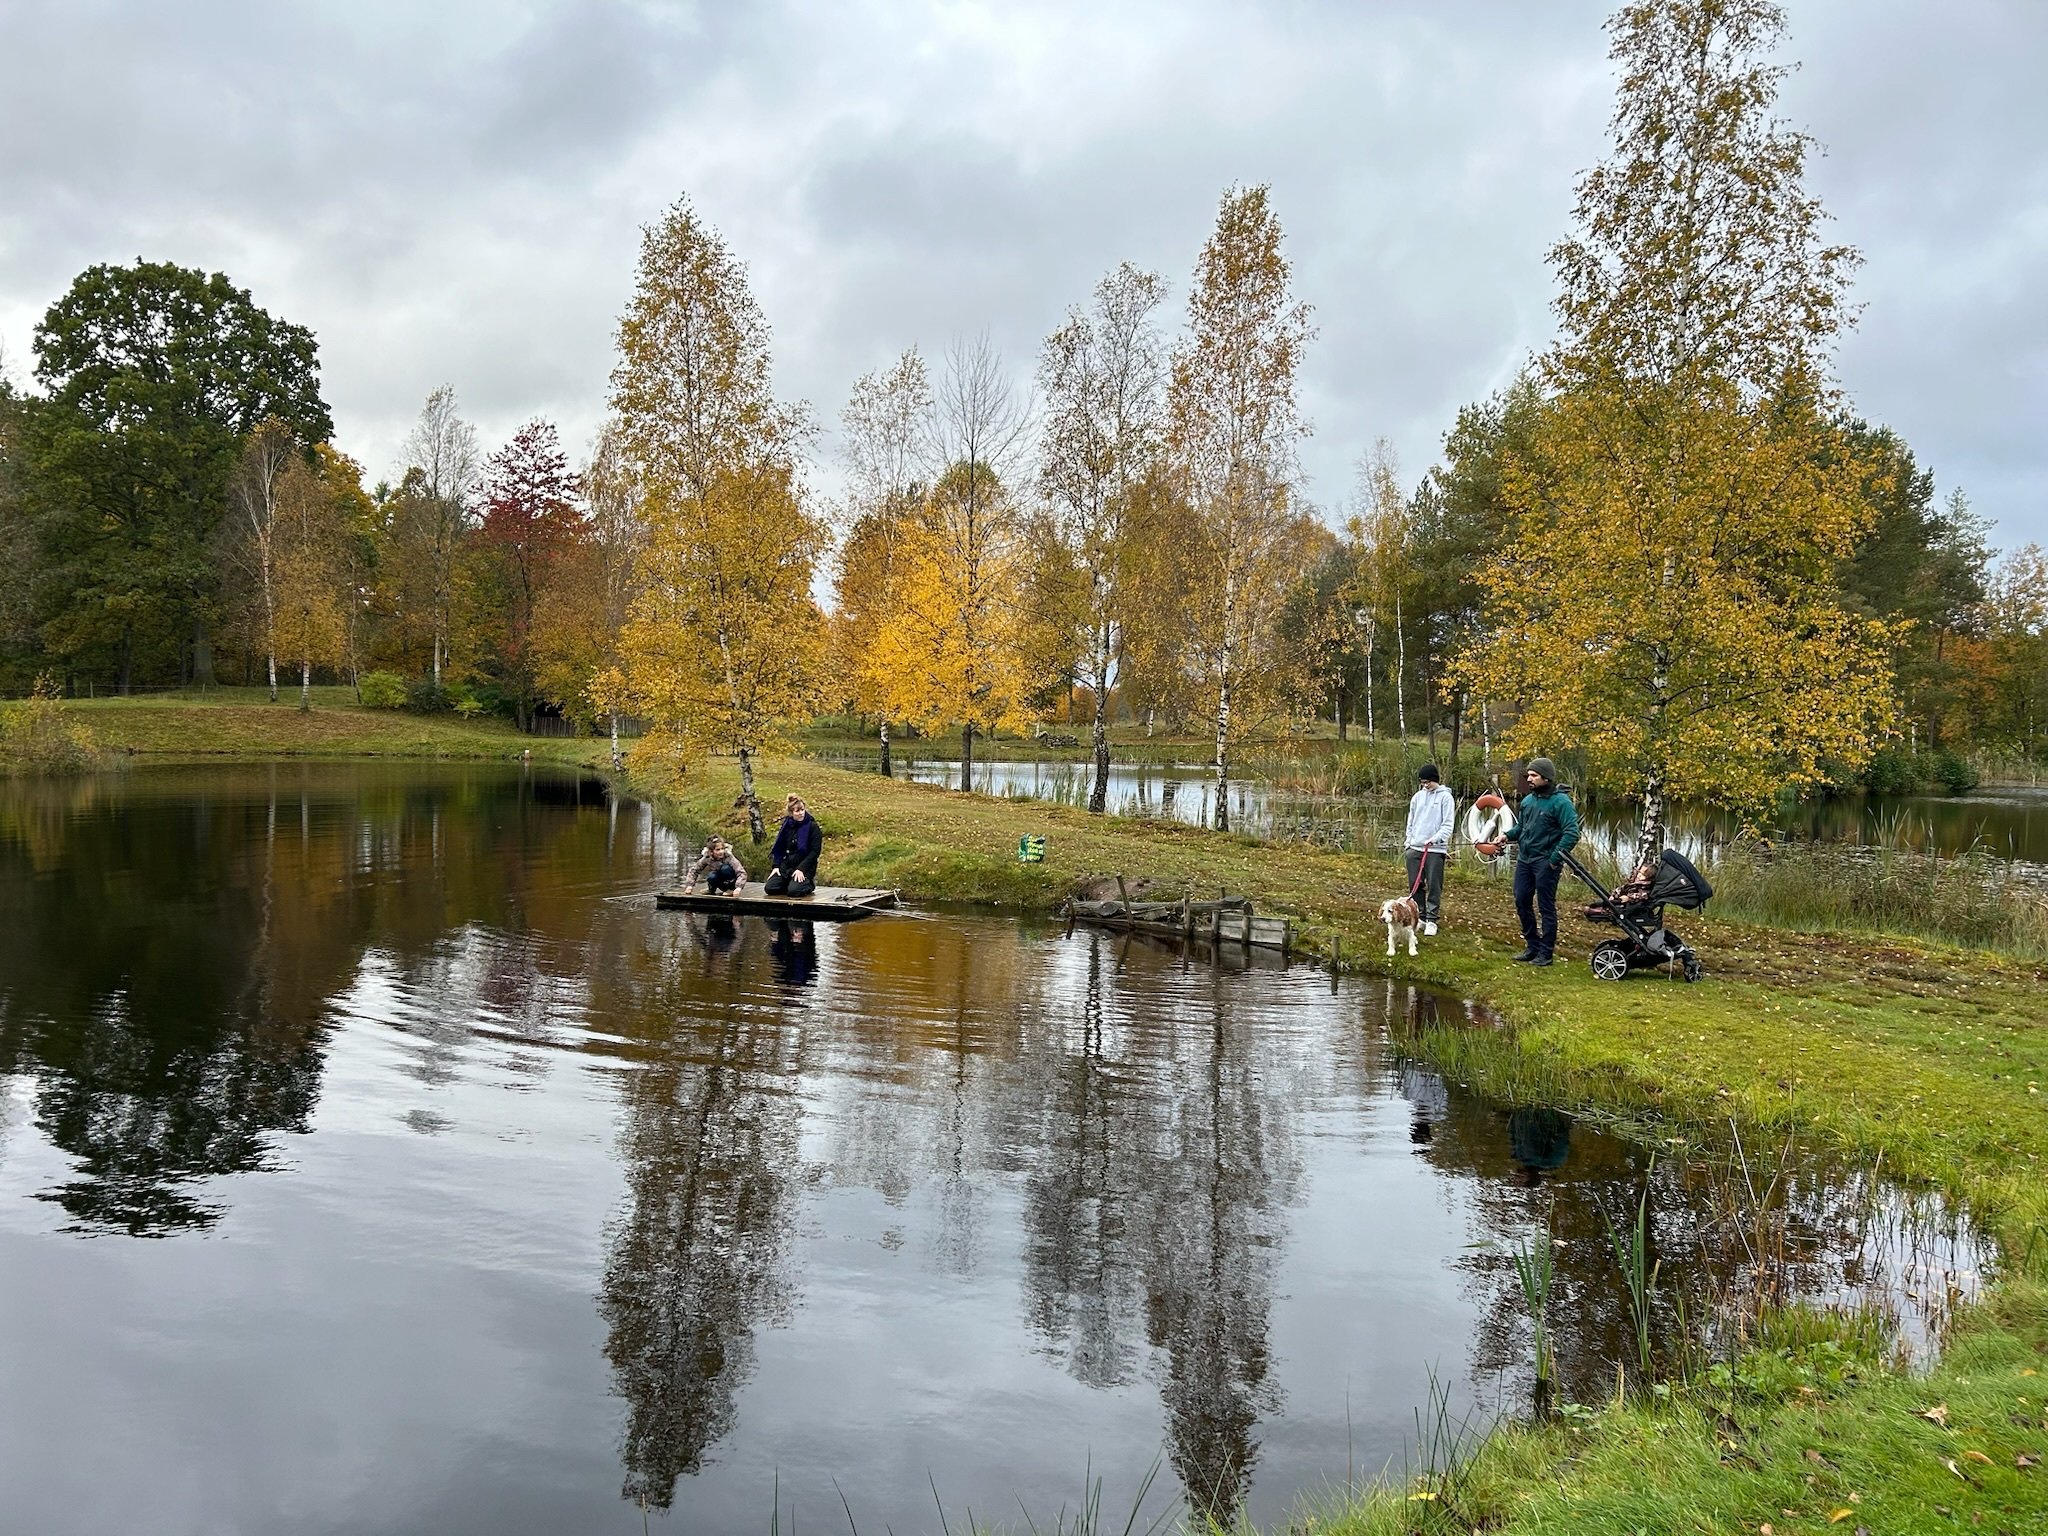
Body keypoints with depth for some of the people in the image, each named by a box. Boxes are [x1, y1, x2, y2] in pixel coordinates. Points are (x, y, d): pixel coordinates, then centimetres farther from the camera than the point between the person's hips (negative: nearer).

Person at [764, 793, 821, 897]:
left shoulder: (812, 826, -9)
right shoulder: (786, 826, 6)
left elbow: (815, 851, -11)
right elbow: (779, 848, 11)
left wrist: (801, 869, -18)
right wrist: (776, 866, -1)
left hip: (804, 868, -5)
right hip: (785, 866, 5)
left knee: (793, 891, -26)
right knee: (770, 888, -11)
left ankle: (809, 884, 6)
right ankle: (789, 883, 15)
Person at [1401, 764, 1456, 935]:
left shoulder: (1446, 797, -3)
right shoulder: (1417, 797, 12)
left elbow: (1448, 824, -8)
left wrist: (1436, 839, -21)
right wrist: (1408, 841, 12)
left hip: (1436, 849, -5)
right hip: (1415, 848, 5)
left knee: (1434, 886, -3)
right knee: (1415, 884, 7)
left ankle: (1432, 920, 2)